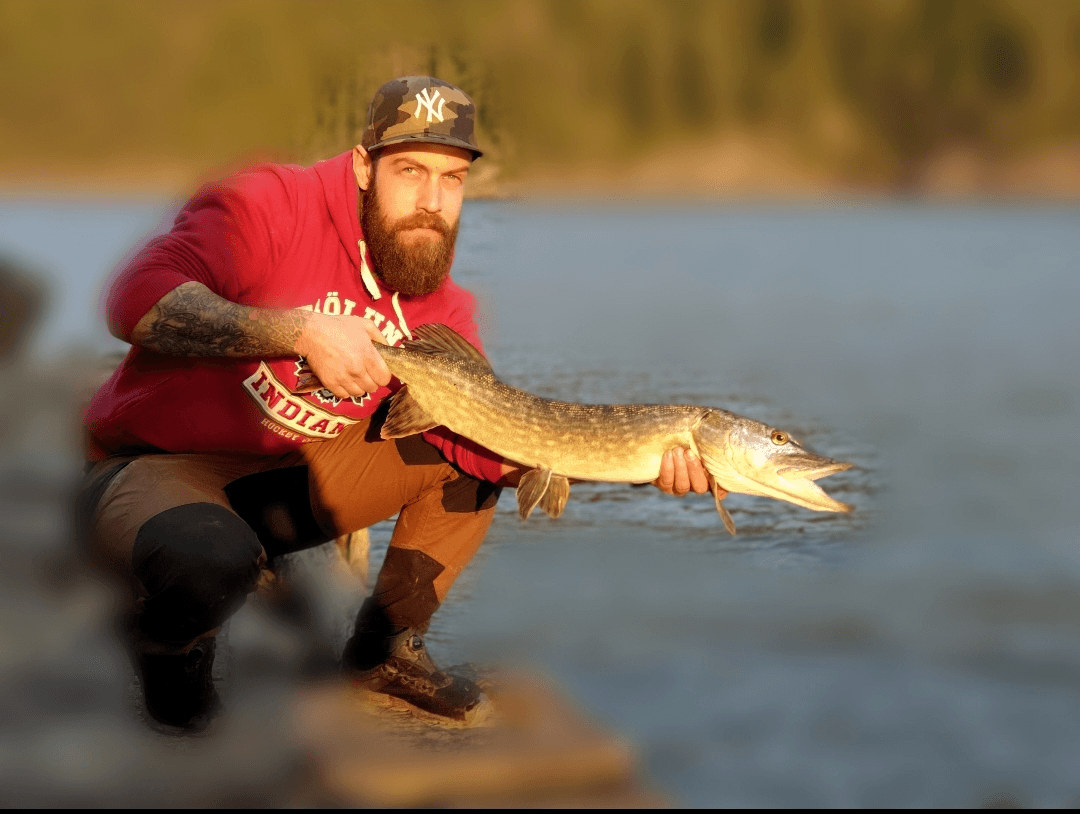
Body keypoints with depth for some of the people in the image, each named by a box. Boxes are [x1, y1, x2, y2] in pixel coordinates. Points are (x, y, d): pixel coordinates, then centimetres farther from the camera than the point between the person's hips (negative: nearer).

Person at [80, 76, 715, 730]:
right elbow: (140, 299, -31)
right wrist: (301, 331, -38)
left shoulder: (440, 304, 0)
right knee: (206, 559, -40)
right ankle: (168, 643, -3)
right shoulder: (272, 205, -19)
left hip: (296, 475, 7)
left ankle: (385, 648, 13)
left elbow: (480, 439, -10)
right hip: (160, 462, -7)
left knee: (477, 464, -1)